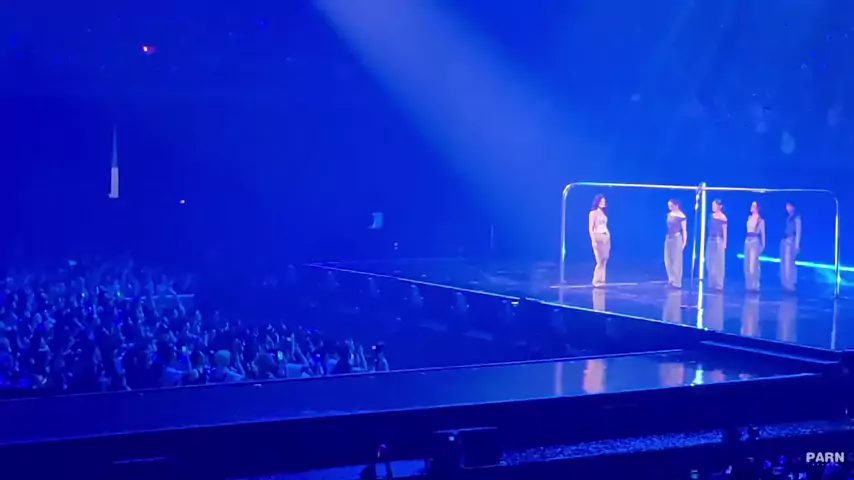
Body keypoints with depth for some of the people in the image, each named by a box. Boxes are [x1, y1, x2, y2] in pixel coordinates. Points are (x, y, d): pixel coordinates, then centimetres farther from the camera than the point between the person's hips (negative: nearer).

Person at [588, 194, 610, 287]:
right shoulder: (593, 213, -5)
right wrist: (593, 241, -17)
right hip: (598, 238, -7)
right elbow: (590, 228, -9)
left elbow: (605, 226, 15)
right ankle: (596, 281, -4)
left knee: (604, 261, 3)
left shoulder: (603, 213, 15)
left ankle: (601, 281, 5)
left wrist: (608, 240, 12)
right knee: (600, 261, -11)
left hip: (606, 238, 7)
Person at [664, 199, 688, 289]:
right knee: (668, 260, 8)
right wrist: (667, 237, 10)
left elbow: (684, 230, -9)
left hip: (677, 239, -7)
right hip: (668, 238, 7)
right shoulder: (669, 214, 8)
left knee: (676, 261, -1)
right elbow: (669, 227, 12)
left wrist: (684, 242, -12)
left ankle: (677, 283, 6)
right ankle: (671, 280, 20)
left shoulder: (681, 216, -11)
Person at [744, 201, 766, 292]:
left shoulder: (760, 219, -4)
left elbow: (762, 232, -2)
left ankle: (754, 286, -3)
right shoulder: (749, 217, 13)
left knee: (753, 264, -8)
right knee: (747, 264, 6)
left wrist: (763, 244, -3)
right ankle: (748, 285, 13)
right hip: (747, 241, 7)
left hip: (755, 241, -7)